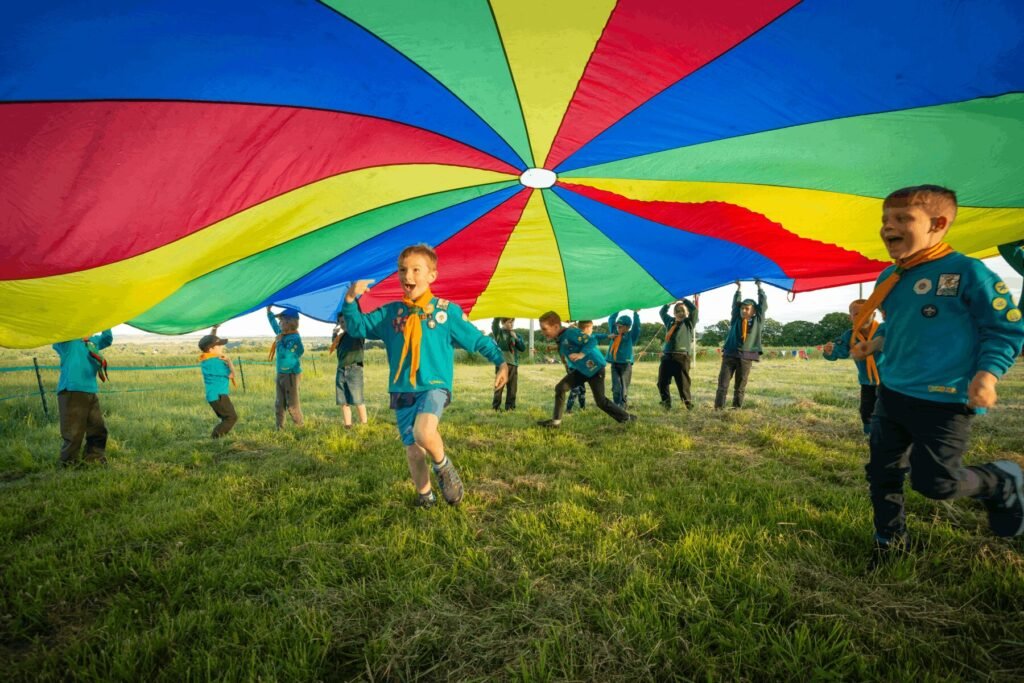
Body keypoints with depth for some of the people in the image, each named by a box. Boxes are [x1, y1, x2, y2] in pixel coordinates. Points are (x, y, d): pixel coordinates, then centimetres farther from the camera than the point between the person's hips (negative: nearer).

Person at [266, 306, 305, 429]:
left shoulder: (294, 338, -18)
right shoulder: (283, 334, 9)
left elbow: (285, 354, -23)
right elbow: (274, 325, 30)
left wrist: (278, 342, -13)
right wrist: (269, 312, 35)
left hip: (291, 375, -9)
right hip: (280, 374, 9)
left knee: (292, 404, -4)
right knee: (279, 404, 10)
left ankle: (300, 427, 8)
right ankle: (280, 428, 17)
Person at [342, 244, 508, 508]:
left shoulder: (447, 310, -1)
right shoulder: (390, 312, 8)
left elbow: (478, 339, 3)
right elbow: (357, 326, 8)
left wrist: (501, 362, -4)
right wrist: (351, 300, -9)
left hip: (434, 386, -4)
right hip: (402, 390, 4)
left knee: (424, 432, -31)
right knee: (413, 450, 9)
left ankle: (443, 466, 0)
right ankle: (424, 495, 33)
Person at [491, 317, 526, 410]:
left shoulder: (516, 335, 13)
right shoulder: (499, 333, 2)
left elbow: (523, 348, 7)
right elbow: (494, 325, -19)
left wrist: (516, 338, -6)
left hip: (514, 364, 4)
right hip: (502, 363, -4)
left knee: (512, 387, 7)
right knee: (499, 386, -2)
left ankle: (510, 406, 17)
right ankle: (496, 406, 6)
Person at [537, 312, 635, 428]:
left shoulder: (571, 332, -26)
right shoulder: (560, 338, 0)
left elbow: (592, 341, -31)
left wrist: (581, 354, -41)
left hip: (595, 368, -8)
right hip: (580, 369, 8)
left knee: (601, 401, -3)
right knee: (560, 388, -5)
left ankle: (626, 418, 18)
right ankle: (556, 421, 2)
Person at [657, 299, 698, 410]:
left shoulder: (689, 322, 6)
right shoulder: (670, 322, 19)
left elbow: (693, 308, -6)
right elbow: (662, 312, 30)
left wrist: (683, 299, 2)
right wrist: (670, 303, 18)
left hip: (682, 356, -5)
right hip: (666, 356, 5)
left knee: (683, 383, -5)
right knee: (662, 382, 6)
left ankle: (688, 406, 5)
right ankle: (666, 404, 20)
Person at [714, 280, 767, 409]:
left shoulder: (758, 321, 10)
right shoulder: (736, 319, 12)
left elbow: (763, 304, 11)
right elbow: (735, 304, 12)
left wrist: (759, 287, 19)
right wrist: (739, 288, 15)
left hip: (746, 357, 0)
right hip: (730, 355, 0)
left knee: (740, 386, 3)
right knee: (723, 384, -5)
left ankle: (737, 409, 8)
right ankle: (718, 409, -6)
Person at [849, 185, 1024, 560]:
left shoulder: (968, 272, -13)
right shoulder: (888, 280, 7)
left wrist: (987, 374, -22)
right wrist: (872, 346, 8)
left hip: (943, 401, -7)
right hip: (891, 394, 7)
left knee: (935, 481, -1)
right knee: (882, 472, 12)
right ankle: (890, 539, 32)